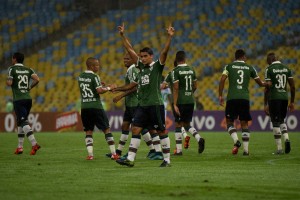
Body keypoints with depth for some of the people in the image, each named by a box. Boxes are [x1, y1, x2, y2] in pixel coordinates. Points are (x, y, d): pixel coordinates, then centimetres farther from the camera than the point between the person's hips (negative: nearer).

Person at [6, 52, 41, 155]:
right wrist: (30, 87, 11)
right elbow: (37, 79, -4)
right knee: (20, 122, 17)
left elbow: (9, 83, -13)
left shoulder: (12, 69, -2)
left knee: (23, 122, -12)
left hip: (18, 100, -6)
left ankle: (34, 144, -29)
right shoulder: (28, 69, 11)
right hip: (28, 99, 6)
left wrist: (7, 81, 10)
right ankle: (20, 147, 20)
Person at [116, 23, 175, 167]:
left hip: (155, 104, -6)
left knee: (161, 131, 0)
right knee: (135, 129, 0)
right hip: (142, 105, 6)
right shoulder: (141, 66, 12)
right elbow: (130, 50, 14)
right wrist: (122, 35, 12)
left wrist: (169, 37, -30)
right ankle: (130, 159, -1)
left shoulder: (157, 66, -3)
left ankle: (167, 160, 6)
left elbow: (164, 52, -18)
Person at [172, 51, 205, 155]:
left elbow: (176, 88, -14)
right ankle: (199, 138, -9)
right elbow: (195, 86, 14)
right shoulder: (191, 70, 8)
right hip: (191, 101, 5)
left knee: (178, 124, 4)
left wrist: (175, 104, -14)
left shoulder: (176, 71, -9)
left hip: (180, 101, -5)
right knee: (187, 124, 15)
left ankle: (178, 150, 4)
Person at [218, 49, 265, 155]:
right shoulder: (250, 68, 12)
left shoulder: (229, 66, 7)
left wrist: (220, 96, 0)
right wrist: (266, 84, 41)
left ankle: (236, 141, -16)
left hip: (232, 98, -1)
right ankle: (246, 149, 3)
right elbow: (260, 83, 19)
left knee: (229, 122, 9)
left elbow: (222, 80, -5)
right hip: (244, 98, 1)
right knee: (244, 123, 8)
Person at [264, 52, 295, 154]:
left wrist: (266, 104, -7)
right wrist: (292, 102, 16)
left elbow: (267, 87, -10)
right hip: (285, 97, 5)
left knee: (276, 123, 2)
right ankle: (286, 138, -6)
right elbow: (292, 86, 9)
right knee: (281, 120, 20)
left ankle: (279, 148, -1)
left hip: (274, 98, -5)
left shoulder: (269, 69, -6)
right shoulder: (286, 68, 9)